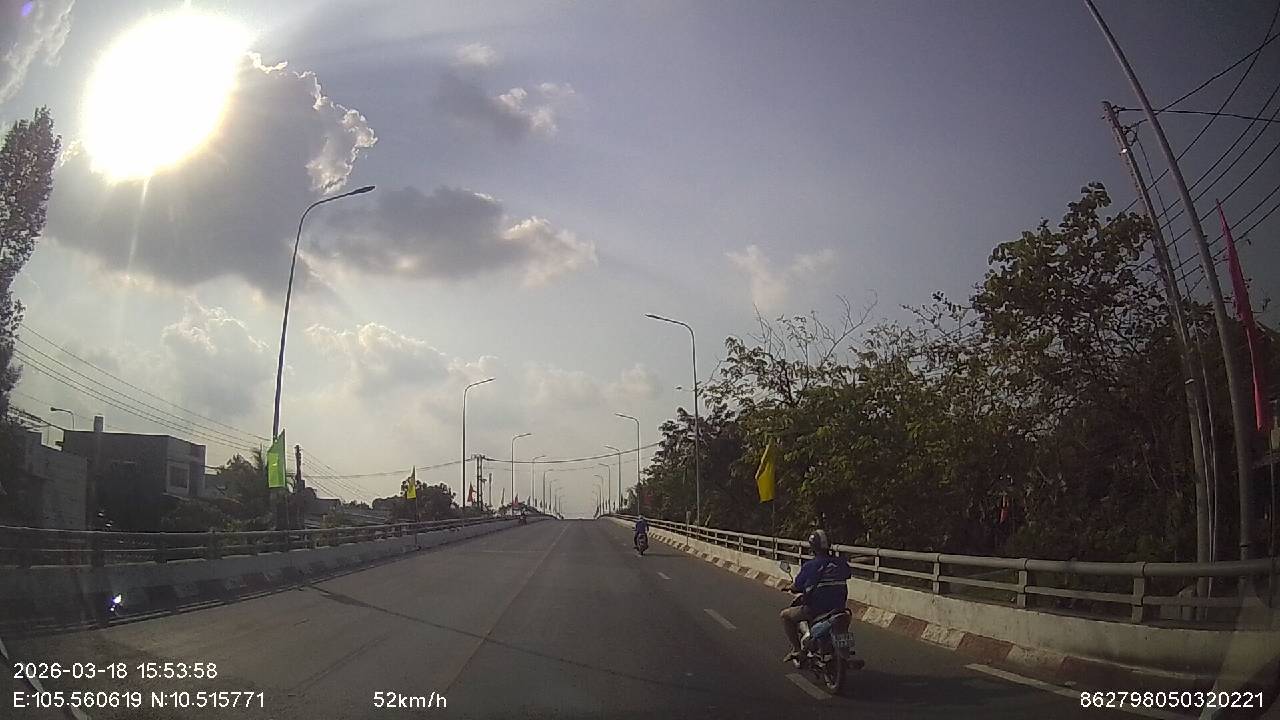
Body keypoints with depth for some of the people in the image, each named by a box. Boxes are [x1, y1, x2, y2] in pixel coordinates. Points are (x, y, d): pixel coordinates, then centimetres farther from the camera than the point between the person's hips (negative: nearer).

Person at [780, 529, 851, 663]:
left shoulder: (809, 566, -15)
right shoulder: (840, 562, -2)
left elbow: (796, 588, -7)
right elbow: (848, 573, 20)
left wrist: (791, 587, 17)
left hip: (814, 610, -5)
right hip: (839, 607, 5)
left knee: (786, 615, 16)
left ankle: (797, 649, 9)